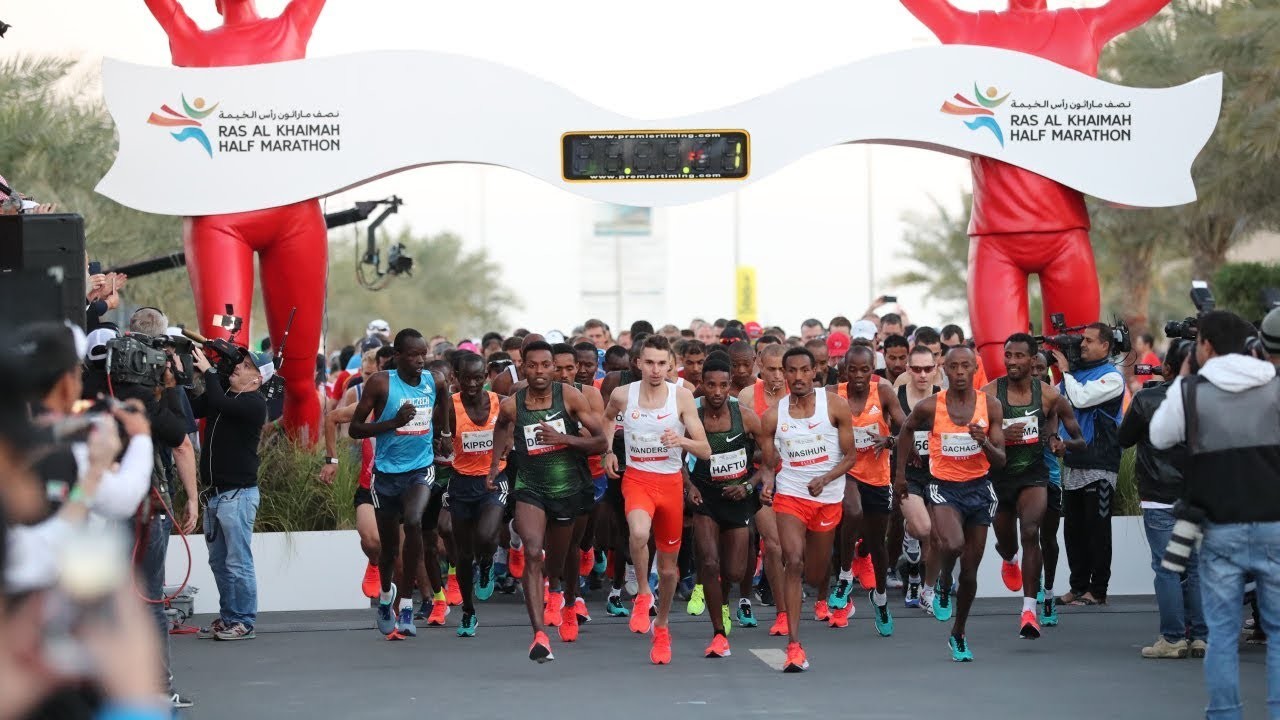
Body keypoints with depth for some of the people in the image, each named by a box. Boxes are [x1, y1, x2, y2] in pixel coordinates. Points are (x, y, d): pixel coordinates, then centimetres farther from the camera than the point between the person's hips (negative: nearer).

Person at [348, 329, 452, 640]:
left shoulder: (436, 383, -1)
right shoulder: (380, 383, -11)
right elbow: (354, 429, -11)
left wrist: (442, 434, 16)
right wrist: (394, 422, -21)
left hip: (421, 469, 0)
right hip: (386, 472, 0)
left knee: (413, 521, -29)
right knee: (389, 546, 12)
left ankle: (406, 604, -20)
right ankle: (385, 597, 45)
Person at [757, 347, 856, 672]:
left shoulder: (835, 405, -4)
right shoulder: (772, 416, -1)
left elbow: (850, 455, -2)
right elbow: (767, 463, 8)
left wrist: (823, 480, -18)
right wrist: (767, 484, -15)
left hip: (828, 498, 1)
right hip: (790, 495, -1)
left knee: (814, 577, 10)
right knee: (793, 561, -21)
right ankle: (794, 646, -22)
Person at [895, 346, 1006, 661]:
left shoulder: (990, 406, -5)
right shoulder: (929, 407, -8)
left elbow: (1000, 461, -4)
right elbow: (907, 428, 15)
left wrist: (985, 443, -24)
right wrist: (901, 471, 18)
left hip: (979, 489, 2)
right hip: (943, 487, -2)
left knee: (970, 570, 9)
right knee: (953, 544, -33)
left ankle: (959, 634, 30)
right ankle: (943, 585, 1)